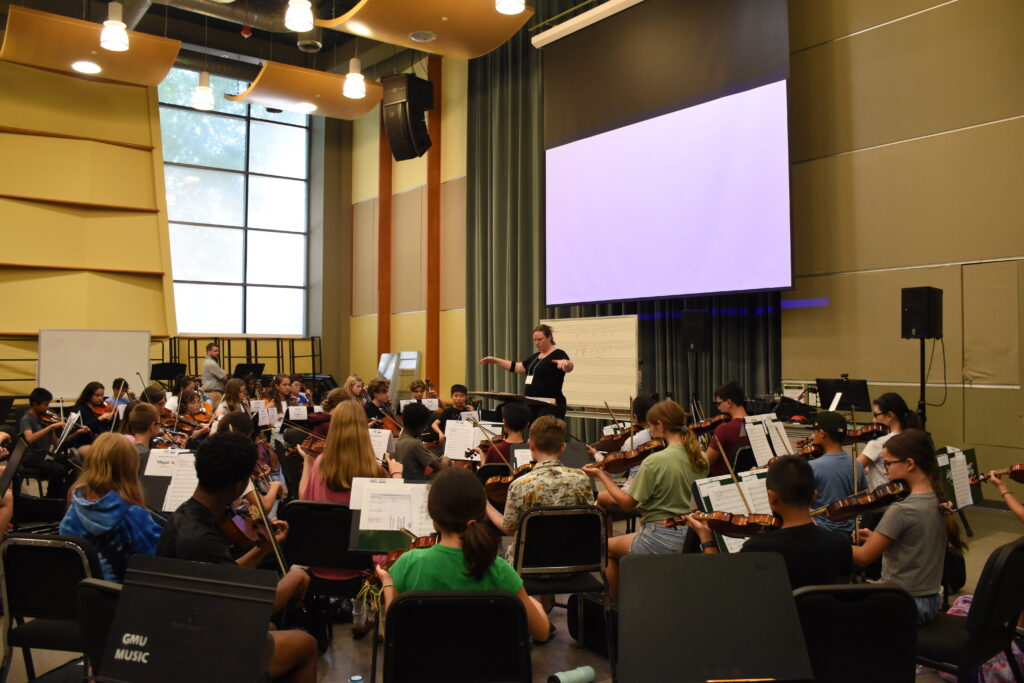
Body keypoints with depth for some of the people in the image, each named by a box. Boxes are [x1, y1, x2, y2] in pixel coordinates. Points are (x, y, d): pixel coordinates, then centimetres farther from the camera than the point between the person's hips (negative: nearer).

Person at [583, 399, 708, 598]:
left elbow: (627, 503, -13)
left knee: (608, 547, 20)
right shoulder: (700, 459, 1)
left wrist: (601, 475, -3)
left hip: (661, 540, -7)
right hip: (691, 538, 7)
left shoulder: (654, 461, -20)